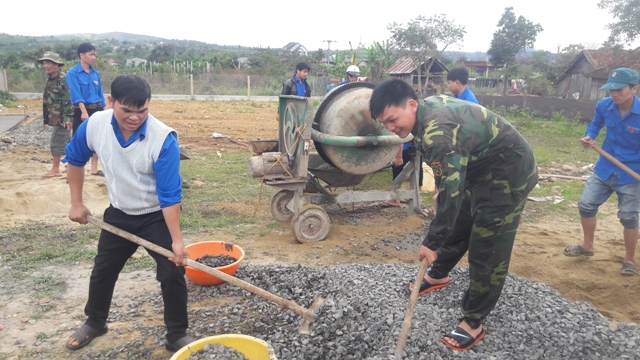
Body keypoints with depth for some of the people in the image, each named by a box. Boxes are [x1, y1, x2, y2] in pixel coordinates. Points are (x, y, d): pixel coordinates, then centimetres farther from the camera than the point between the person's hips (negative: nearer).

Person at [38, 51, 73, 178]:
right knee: (66, 142, 14)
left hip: (62, 118, -9)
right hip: (56, 117, 9)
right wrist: (47, 117, 22)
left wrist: (68, 117, -24)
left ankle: (55, 169, 5)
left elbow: (68, 99, -21)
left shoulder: (63, 79, -15)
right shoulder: (51, 79, 13)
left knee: (56, 142, -4)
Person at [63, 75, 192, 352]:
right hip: (118, 214, 4)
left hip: (157, 216, -4)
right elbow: (74, 160, 5)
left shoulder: (163, 138, -30)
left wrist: (177, 240, -28)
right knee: (103, 270, 18)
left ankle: (177, 335, 14)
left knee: (172, 274, -6)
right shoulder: (94, 125, -17)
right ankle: (95, 322, 44)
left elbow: (170, 195, -27)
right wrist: (76, 203, 6)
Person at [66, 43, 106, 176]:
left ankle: (94, 169, 23)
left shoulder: (96, 73, 7)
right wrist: (84, 112, -30)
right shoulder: (73, 73, -10)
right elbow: (76, 94, -20)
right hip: (81, 111, -6)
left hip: (96, 110, 6)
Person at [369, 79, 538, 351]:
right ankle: (437, 276, 43)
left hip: (508, 174, -10)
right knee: (456, 227, 21)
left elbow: (450, 192, -33)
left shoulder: (439, 132, -35)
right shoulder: (428, 109, -5)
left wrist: (432, 243, -23)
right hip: (479, 167, 10)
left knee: (487, 249, -5)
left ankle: (473, 324, 8)